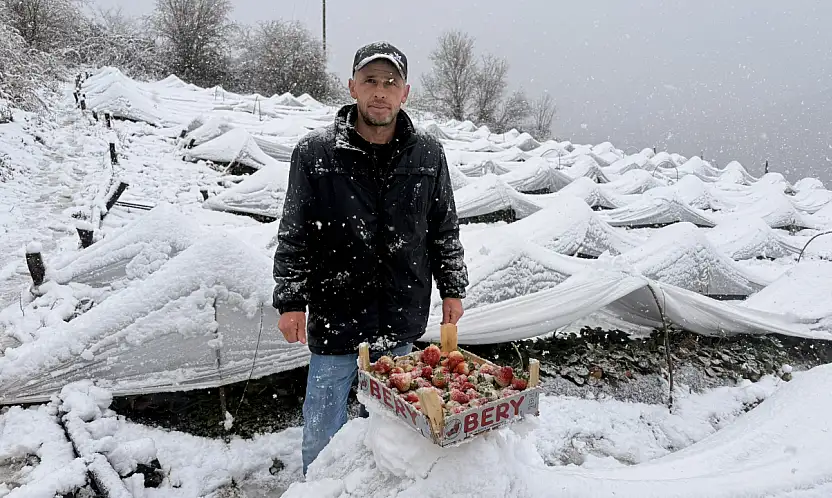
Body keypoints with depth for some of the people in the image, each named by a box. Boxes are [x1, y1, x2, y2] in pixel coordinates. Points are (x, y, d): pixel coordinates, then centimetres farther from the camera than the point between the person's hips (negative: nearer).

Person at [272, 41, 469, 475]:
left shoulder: (428, 154, -1)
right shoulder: (315, 152, -8)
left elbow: (445, 229, 8)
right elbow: (294, 234, -3)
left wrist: (452, 290, 9)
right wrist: (290, 301, -5)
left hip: (401, 318, 2)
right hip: (335, 314, -2)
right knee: (323, 426, 13)